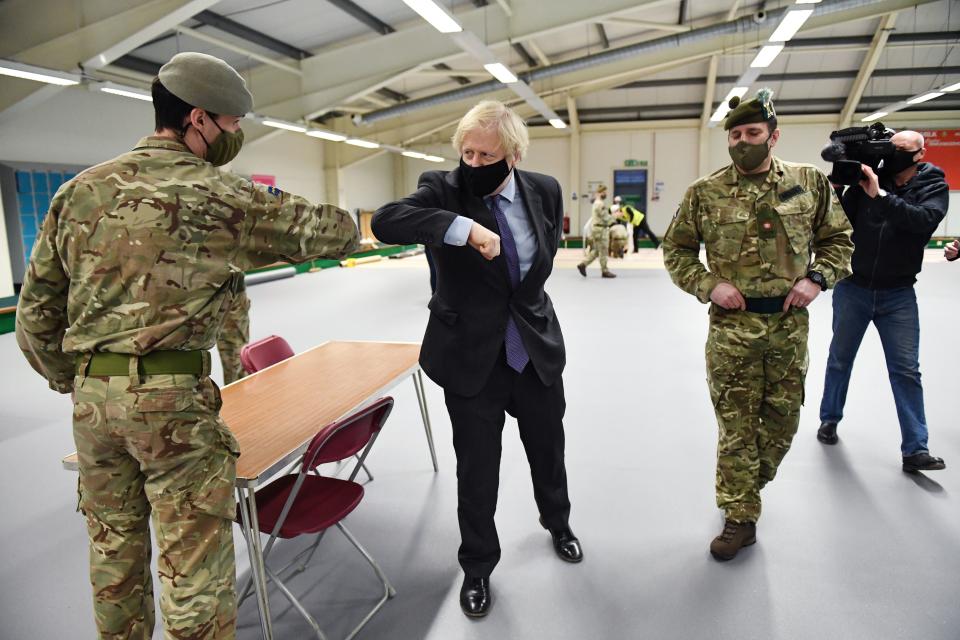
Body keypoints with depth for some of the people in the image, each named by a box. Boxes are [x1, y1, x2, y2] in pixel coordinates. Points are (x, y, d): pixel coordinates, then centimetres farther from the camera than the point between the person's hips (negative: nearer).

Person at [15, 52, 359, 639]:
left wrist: (71, 383, 21)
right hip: (172, 398, -6)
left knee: (115, 552, 22)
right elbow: (324, 230, -1)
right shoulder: (218, 197, -8)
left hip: (91, 394, 7)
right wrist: (346, 226, 22)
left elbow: (37, 309, 10)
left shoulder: (79, 190, 8)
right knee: (196, 567, 5)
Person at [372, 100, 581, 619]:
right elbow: (385, 220, -32)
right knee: (476, 470, 8)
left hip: (538, 350, 3)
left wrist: (521, 301, 9)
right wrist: (463, 228, -41)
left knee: (548, 448, 21)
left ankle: (557, 523, 52)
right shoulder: (443, 189, -13)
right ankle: (477, 566, 33)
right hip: (471, 356, -3)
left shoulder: (544, 190, -3)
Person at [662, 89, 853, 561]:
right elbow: (675, 249, 5)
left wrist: (816, 278, -5)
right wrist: (709, 285, -10)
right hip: (732, 326, -2)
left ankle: (746, 486, 41)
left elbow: (838, 239, 12)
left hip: (790, 323, 3)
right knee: (736, 425, 3)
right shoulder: (705, 193, -3)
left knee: (783, 420, 15)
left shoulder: (810, 182, 3)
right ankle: (740, 518, 18)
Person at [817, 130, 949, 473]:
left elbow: (925, 220, -22)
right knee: (840, 359, 13)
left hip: (898, 294, 0)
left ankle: (915, 449, 6)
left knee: (906, 370, 1)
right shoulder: (867, 178, -1)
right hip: (853, 287, 1)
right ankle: (829, 419, 31)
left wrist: (880, 195, -27)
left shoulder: (933, 185, -2)